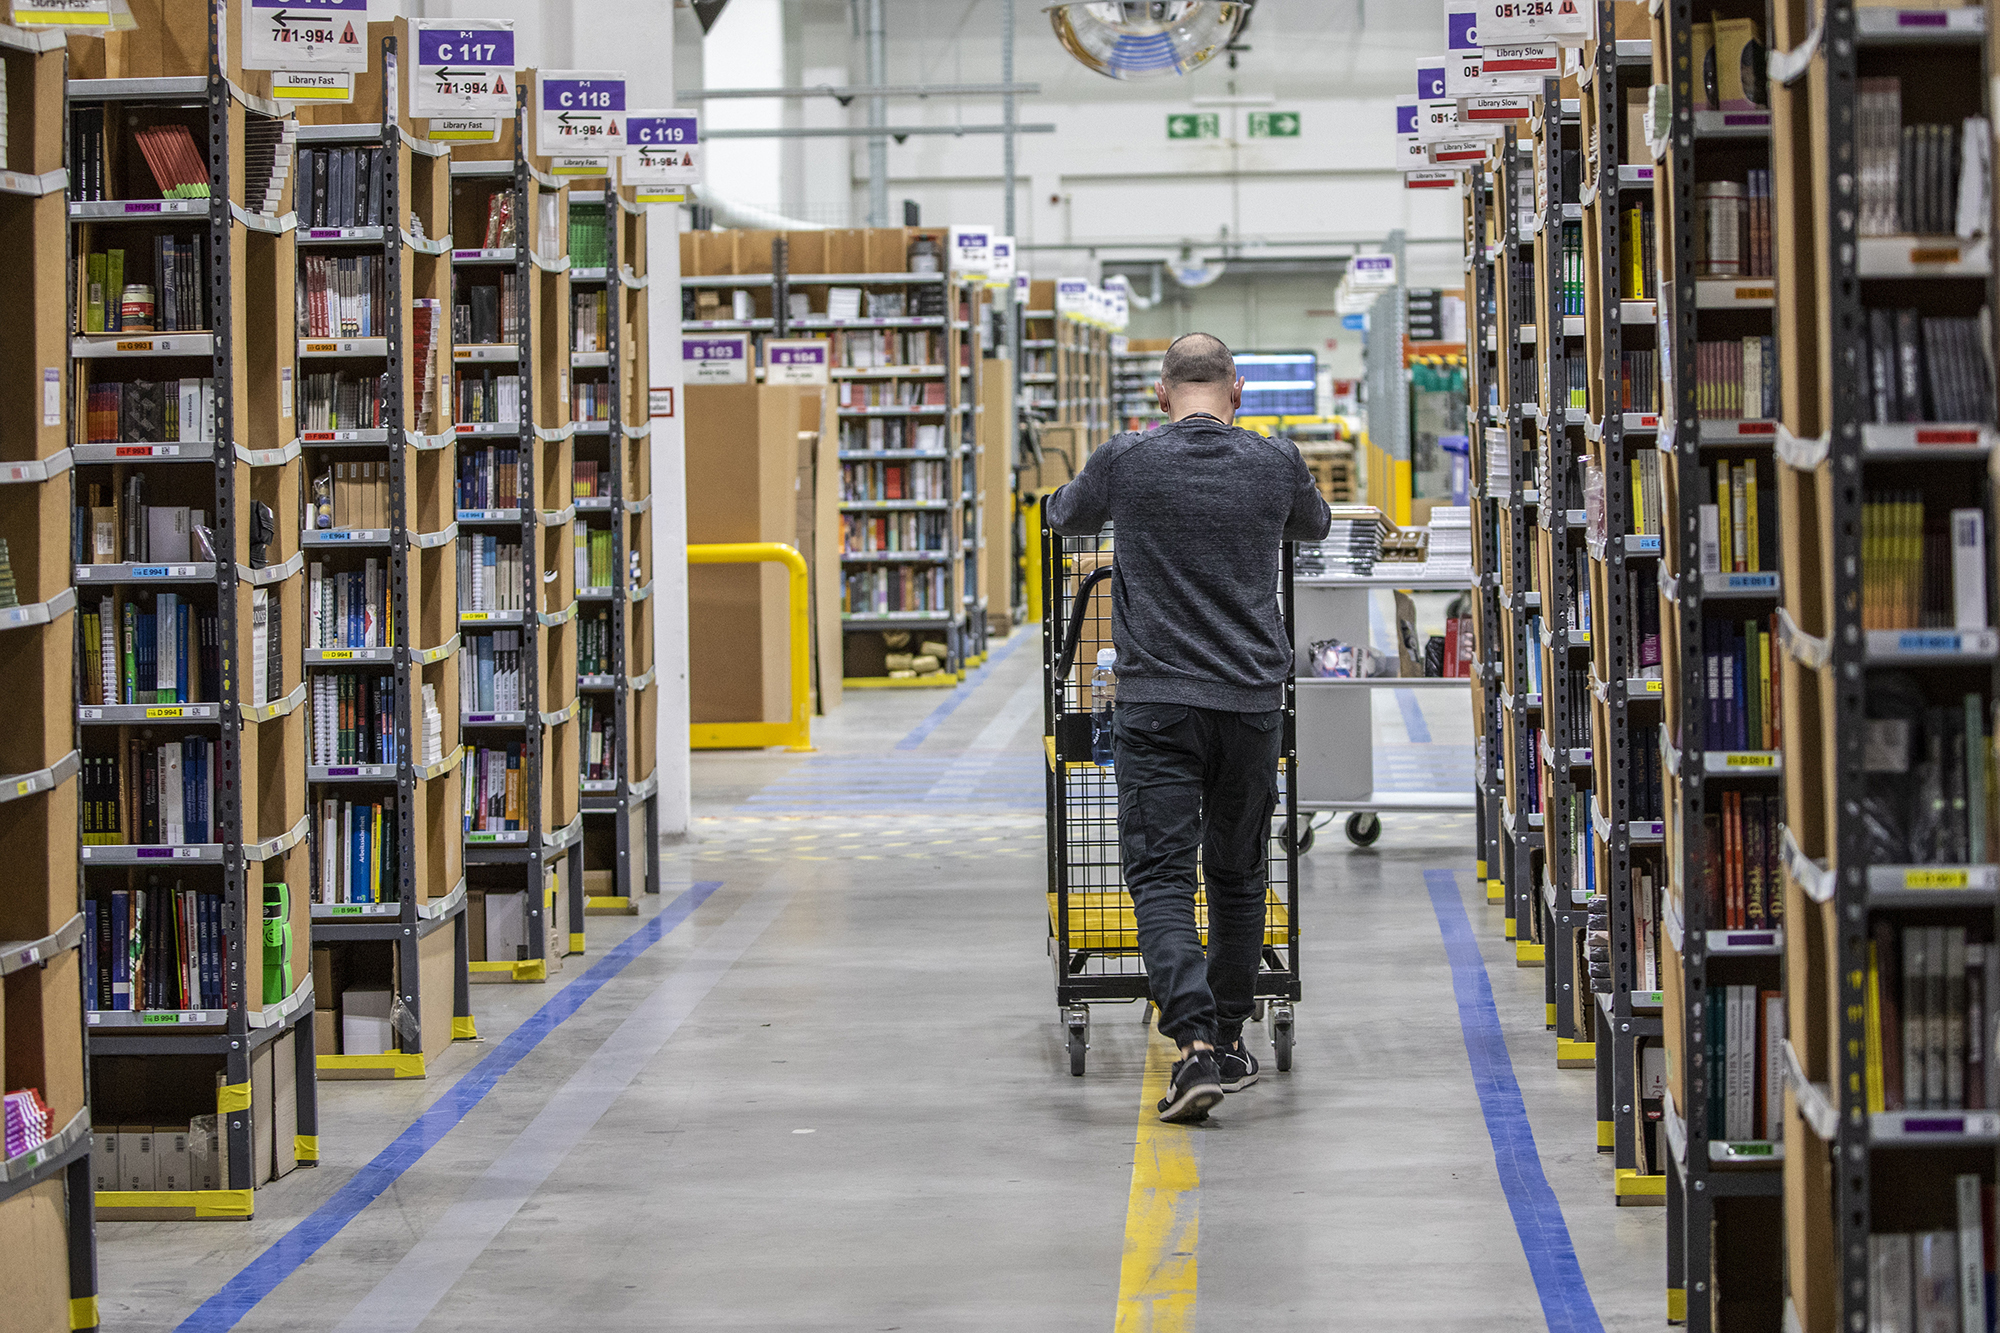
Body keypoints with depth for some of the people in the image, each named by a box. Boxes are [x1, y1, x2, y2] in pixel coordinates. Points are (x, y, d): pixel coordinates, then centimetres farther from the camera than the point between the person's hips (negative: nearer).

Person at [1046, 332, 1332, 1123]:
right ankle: (1230, 1041, 25)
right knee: (1237, 874, 16)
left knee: (1161, 873, -5)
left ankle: (1195, 1044, -22)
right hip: (1253, 701, 3)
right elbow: (1315, 526, 27)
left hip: (1157, 702, -3)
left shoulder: (1126, 462, -1)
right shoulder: (1276, 464, 4)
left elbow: (1063, 516, 20)